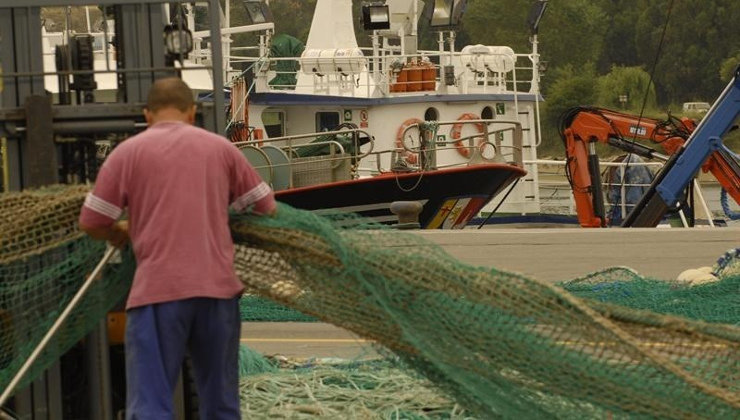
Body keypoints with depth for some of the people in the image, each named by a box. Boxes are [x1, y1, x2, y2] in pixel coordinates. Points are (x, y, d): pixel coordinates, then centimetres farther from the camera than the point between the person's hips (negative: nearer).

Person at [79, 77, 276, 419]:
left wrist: (119, 234, 25)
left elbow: (90, 223, 3)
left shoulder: (128, 152, 4)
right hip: (218, 287, 3)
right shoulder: (220, 147, 11)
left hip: (158, 290, -3)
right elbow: (265, 206, 17)